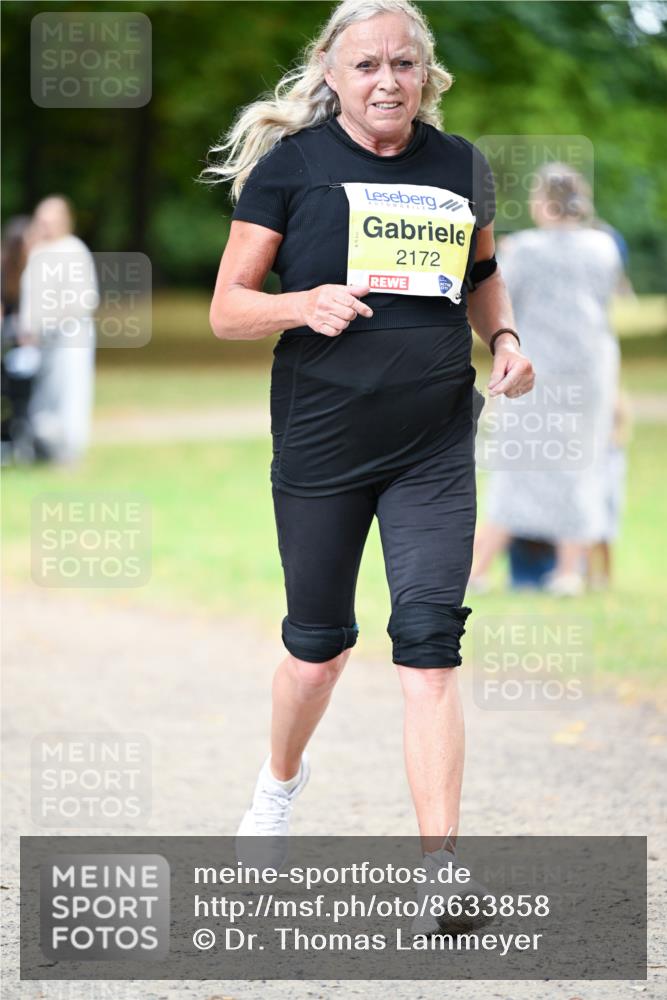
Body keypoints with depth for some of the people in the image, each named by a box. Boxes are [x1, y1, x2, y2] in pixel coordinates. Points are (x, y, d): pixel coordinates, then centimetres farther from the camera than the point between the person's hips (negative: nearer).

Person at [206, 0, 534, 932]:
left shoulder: (462, 166, 5)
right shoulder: (292, 164, -5)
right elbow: (227, 308, -5)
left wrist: (505, 339, 4)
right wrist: (305, 304, -24)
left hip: (436, 445, 1)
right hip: (321, 441, -1)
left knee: (429, 644, -9)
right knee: (319, 646, 12)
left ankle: (441, 873, -10)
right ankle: (281, 778, 44)